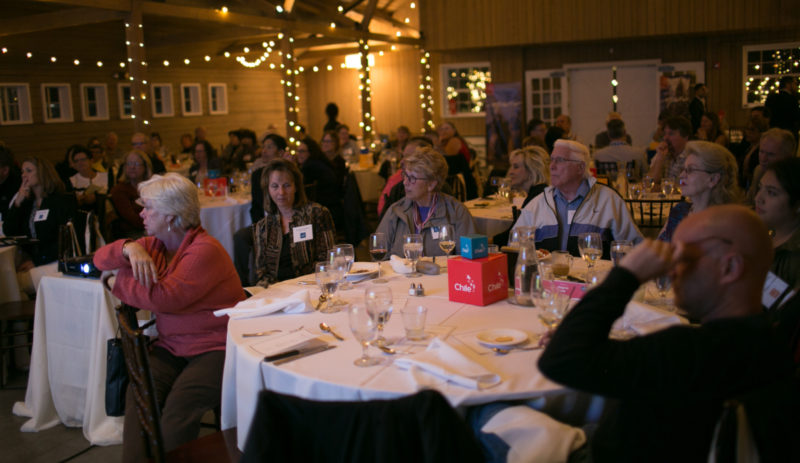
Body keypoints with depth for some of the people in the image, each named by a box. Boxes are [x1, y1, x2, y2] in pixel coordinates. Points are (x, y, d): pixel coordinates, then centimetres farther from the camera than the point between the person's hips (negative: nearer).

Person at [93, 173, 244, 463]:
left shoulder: (205, 250, -14)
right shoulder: (156, 244, 14)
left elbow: (165, 297, -23)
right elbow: (100, 258, 15)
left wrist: (120, 280, -6)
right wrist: (129, 249, -8)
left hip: (216, 347, -7)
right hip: (171, 346, 7)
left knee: (179, 405, -30)